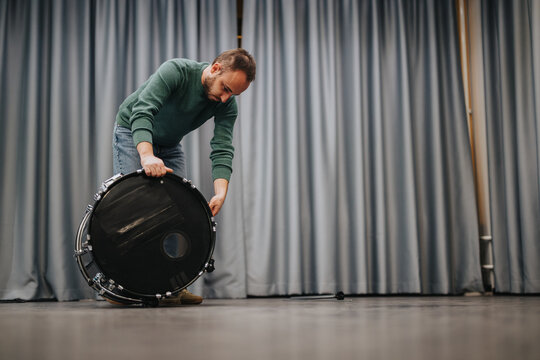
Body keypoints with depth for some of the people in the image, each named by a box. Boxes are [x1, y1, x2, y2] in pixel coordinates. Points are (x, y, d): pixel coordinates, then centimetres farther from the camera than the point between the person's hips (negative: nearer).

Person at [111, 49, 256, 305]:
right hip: (132, 133, -5)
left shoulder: (228, 105, -18)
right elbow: (142, 111, -43)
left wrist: (221, 192, -42)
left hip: (170, 144, 5)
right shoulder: (174, 71, -33)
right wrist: (147, 155, -59)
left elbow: (222, 149, -26)